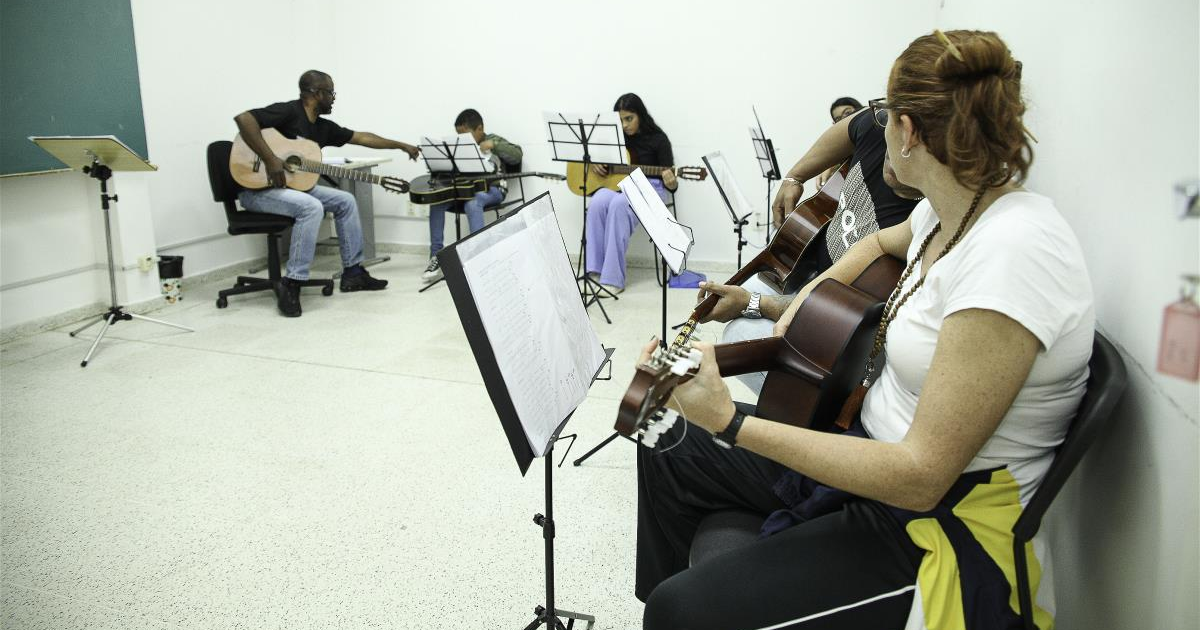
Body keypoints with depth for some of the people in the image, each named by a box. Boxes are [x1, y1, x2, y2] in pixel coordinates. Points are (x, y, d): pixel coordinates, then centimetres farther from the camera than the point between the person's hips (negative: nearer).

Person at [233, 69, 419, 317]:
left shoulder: (323, 127, 8)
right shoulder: (288, 112, -17)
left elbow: (362, 138, 17)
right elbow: (243, 118, -29)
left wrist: (400, 145, 19)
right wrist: (270, 160, -33)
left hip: (294, 185, 9)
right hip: (257, 188, -9)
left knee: (345, 201, 5)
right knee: (311, 207, -33)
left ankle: (353, 271, 10)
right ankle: (291, 283, -29)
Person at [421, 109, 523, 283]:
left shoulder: (494, 140, 4)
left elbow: (518, 156, -8)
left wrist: (493, 145, -18)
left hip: (491, 188, -5)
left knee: (472, 203, -39)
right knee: (436, 199, -20)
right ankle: (436, 256, -16)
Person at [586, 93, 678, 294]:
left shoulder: (658, 139, -4)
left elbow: (670, 183, -7)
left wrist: (671, 183, -32)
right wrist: (592, 162, 0)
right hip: (617, 184, 4)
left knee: (618, 204, -37)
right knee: (598, 202, -32)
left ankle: (613, 279, -35)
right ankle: (595, 272, -30)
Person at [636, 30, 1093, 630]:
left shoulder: (1014, 252, -27)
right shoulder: (951, 209, 0)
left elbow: (920, 476, -28)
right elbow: (881, 241, 27)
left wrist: (731, 423, -30)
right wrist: (805, 304, 11)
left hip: (942, 522, -9)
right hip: (872, 446, 9)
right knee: (666, 448, 12)